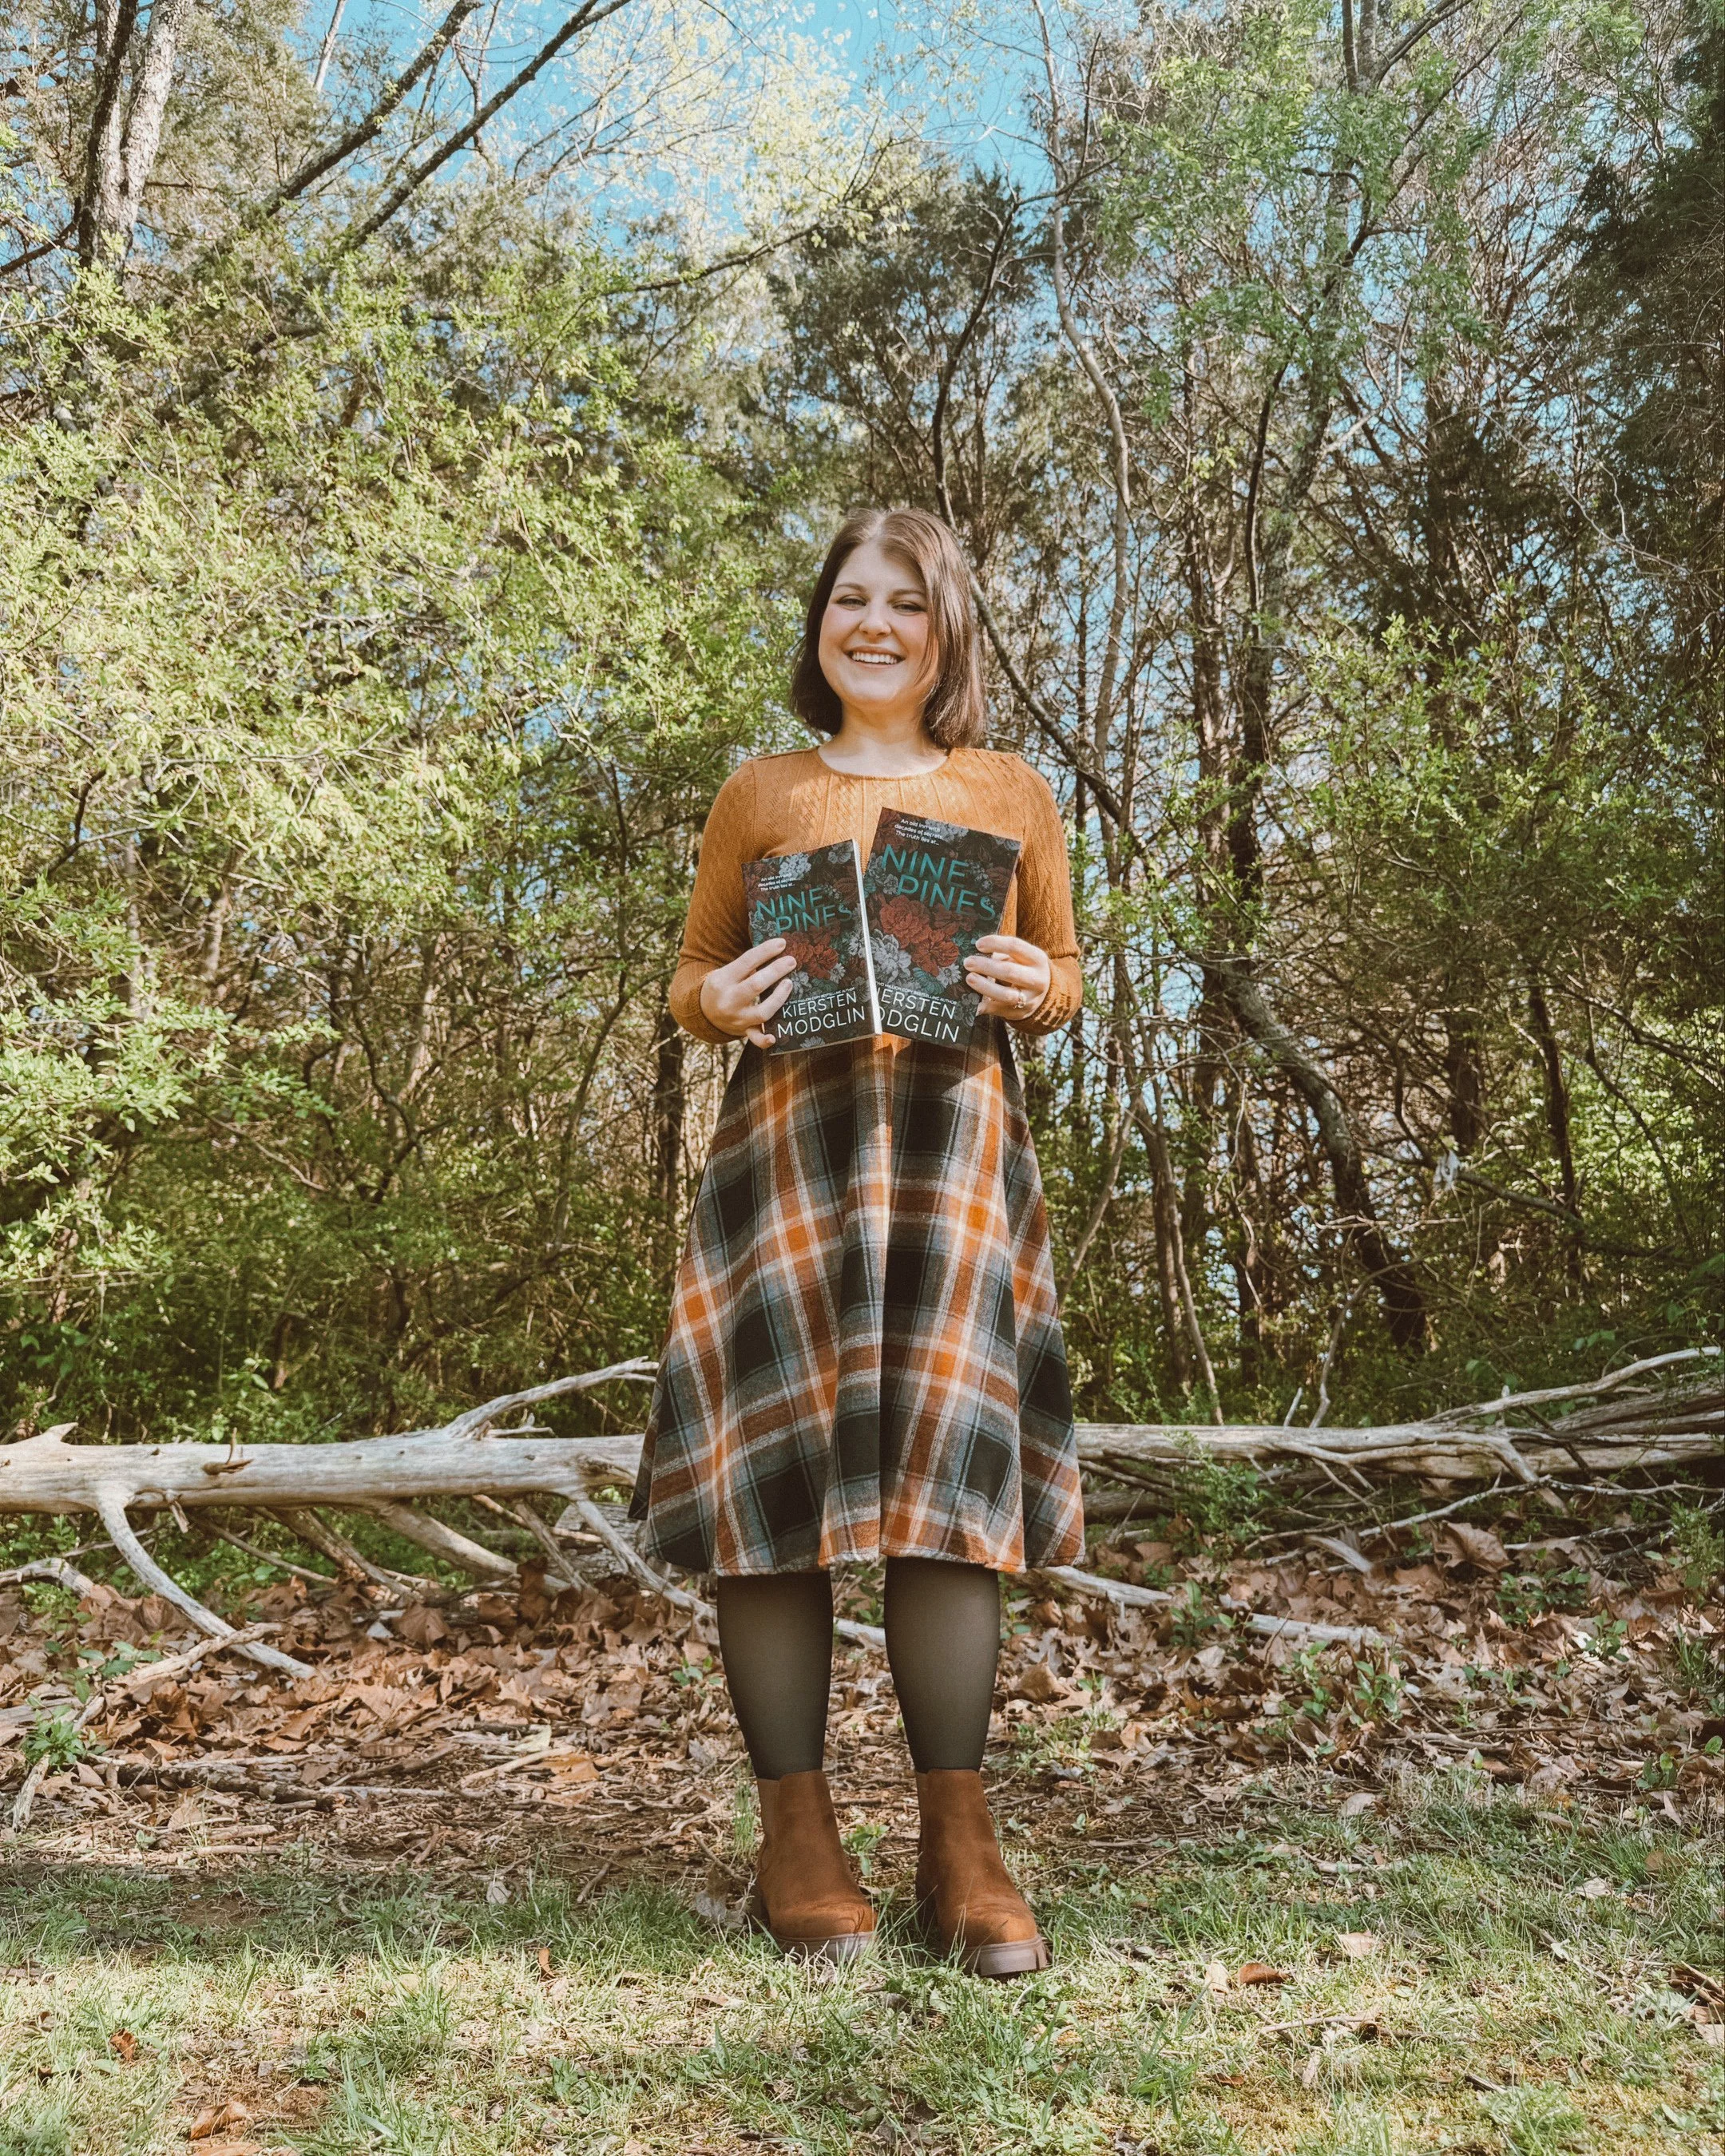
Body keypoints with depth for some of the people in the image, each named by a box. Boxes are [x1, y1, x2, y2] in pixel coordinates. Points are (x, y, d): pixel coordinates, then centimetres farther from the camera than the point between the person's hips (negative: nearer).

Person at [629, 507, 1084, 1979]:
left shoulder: (1013, 794, 16)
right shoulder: (759, 794, 15)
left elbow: (1064, 977, 19)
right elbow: (692, 982, 17)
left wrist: (1032, 988, -4)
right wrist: (721, 1003, -6)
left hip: (956, 1144, 0)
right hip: (789, 1133, 0)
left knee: (945, 1473, -6)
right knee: (780, 1467, -5)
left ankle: (961, 1846, 3)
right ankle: (797, 1839, 5)